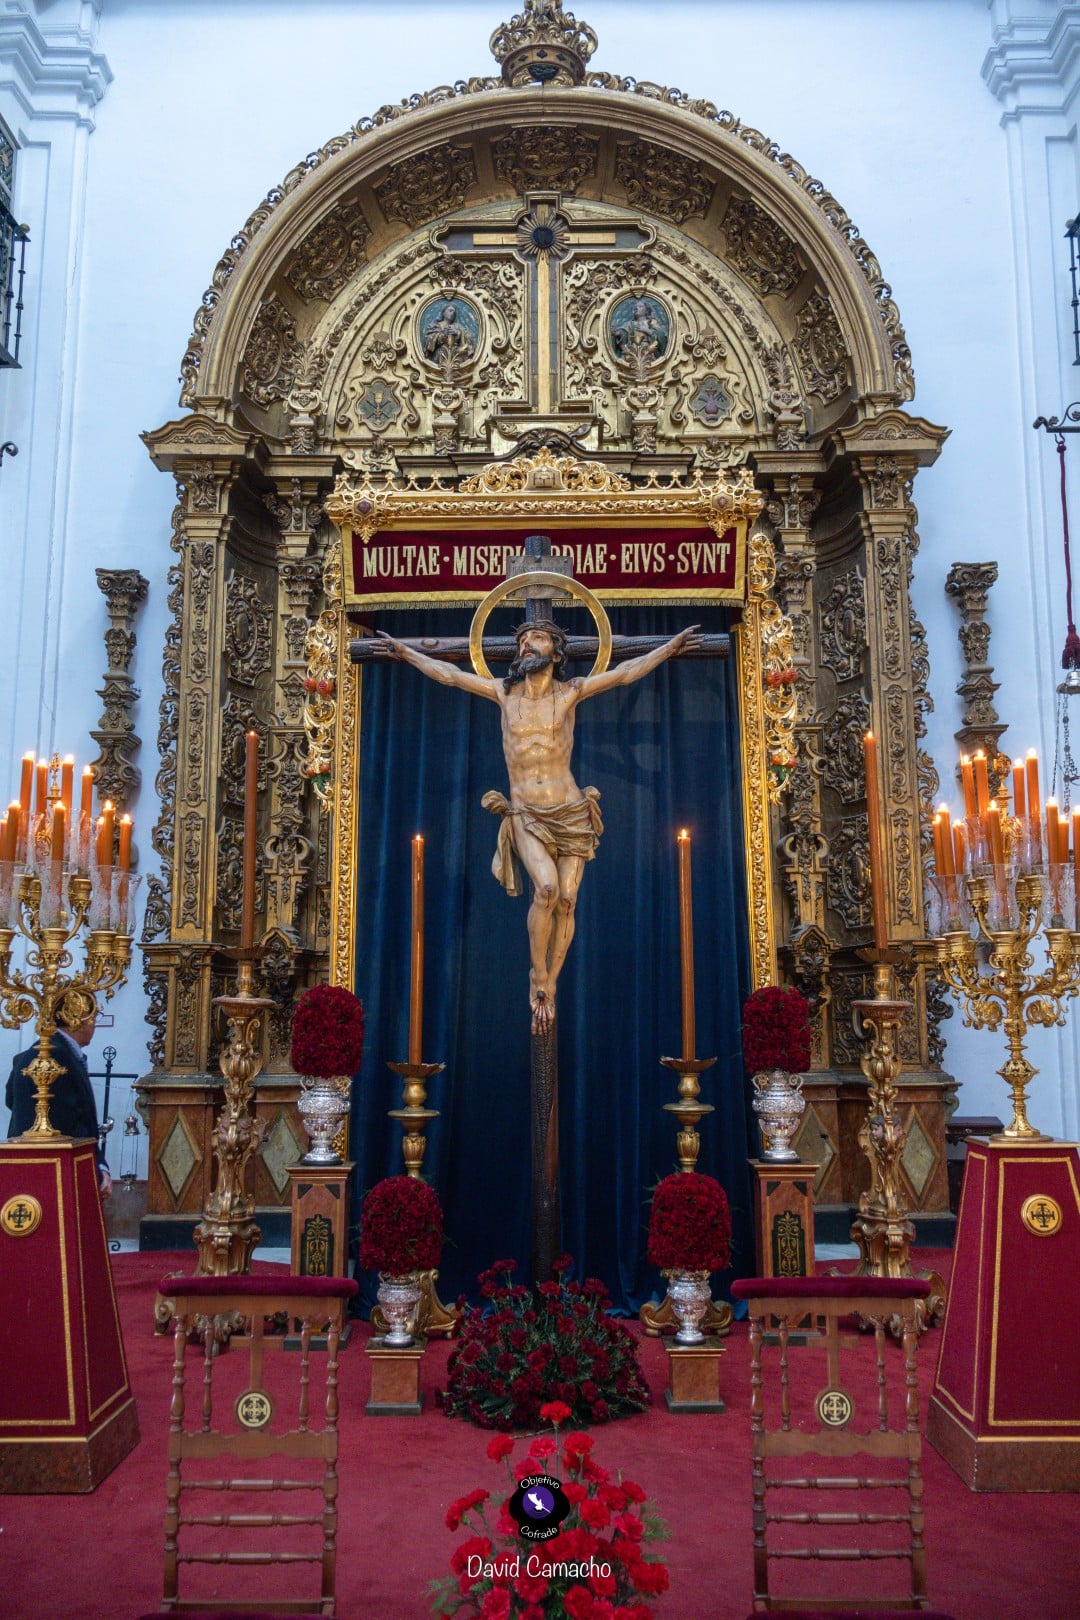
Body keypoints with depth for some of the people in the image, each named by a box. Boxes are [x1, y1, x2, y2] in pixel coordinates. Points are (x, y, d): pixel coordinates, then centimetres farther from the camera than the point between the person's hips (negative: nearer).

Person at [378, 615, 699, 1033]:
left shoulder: (569, 692, 3)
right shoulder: (504, 692, 8)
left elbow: (625, 673, -1)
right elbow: (448, 673, 14)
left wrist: (670, 647, -8)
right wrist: (405, 651, 18)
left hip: (570, 812, 0)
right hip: (525, 815, 0)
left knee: (566, 900, -5)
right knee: (546, 887, -23)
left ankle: (548, 989, 9)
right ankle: (537, 978, -6)